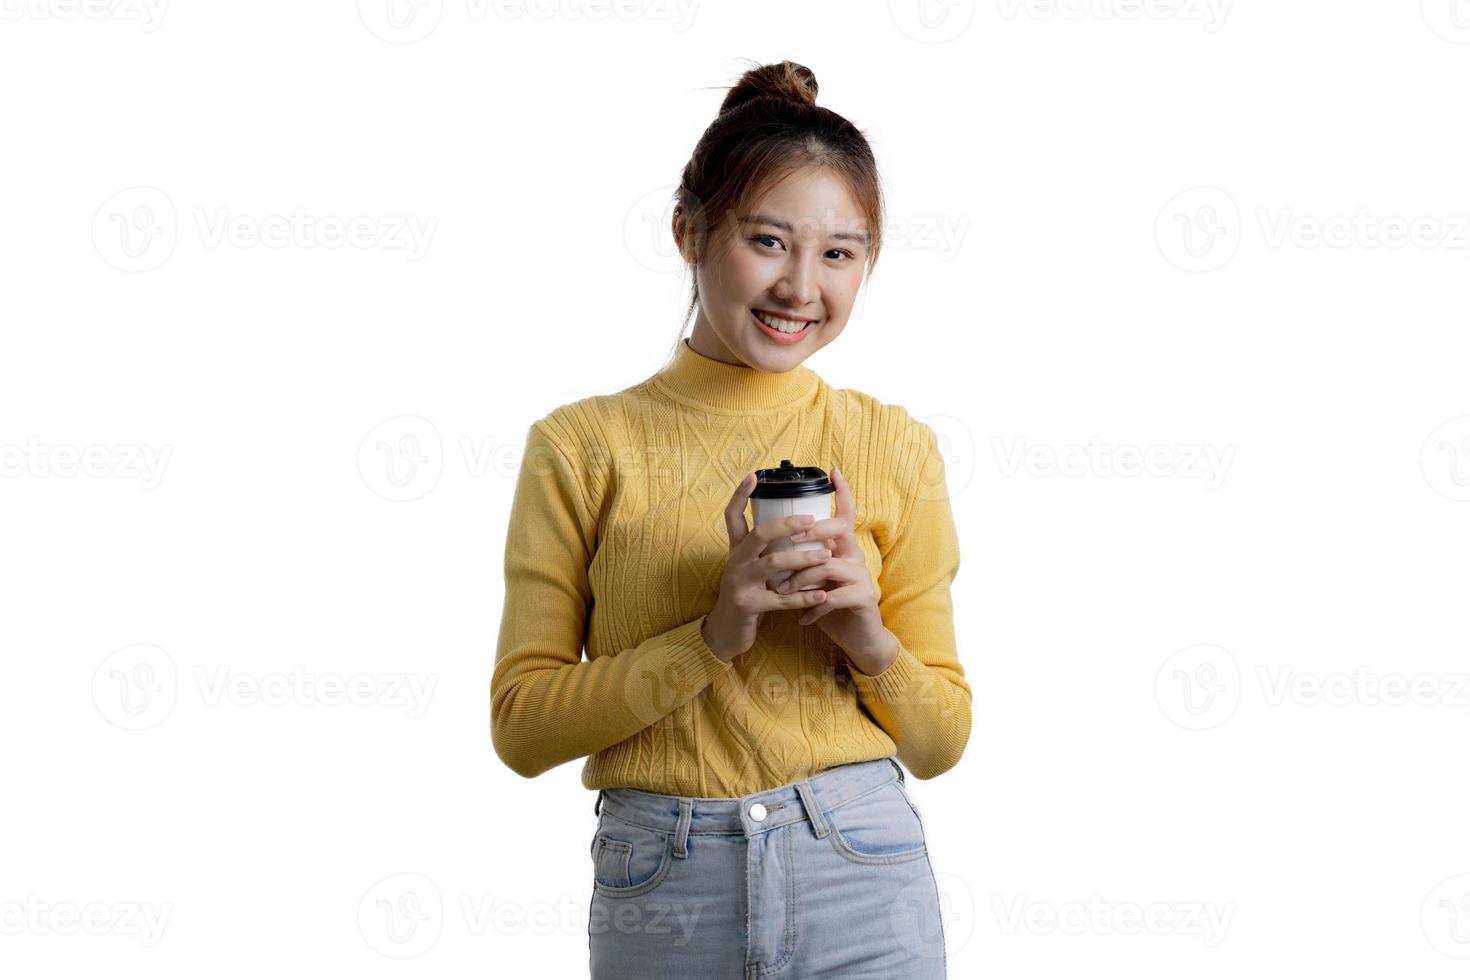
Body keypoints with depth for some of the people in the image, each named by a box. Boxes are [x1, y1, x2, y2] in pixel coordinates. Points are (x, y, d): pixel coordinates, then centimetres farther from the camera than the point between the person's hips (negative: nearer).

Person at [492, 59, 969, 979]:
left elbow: (940, 739, 7)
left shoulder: (893, 446, 3)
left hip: (862, 874, 1)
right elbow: (522, 722, -4)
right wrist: (713, 634, -15)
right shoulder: (580, 446, -1)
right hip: (662, 894, -1)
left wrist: (867, 635, -12)